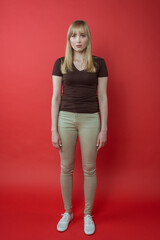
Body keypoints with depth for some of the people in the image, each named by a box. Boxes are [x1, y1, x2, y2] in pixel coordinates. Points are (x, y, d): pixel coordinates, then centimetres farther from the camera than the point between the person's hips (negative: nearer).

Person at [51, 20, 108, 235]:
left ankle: (88, 214, 31)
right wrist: (54, 130, -4)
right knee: (66, 168, 10)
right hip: (66, 118, 1)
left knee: (89, 169, 8)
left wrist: (104, 129, -3)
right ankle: (67, 212, 33)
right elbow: (56, 97, 1)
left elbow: (102, 97, 1)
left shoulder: (99, 63, 1)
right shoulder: (60, 63, 3)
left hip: (90, 120, 0)